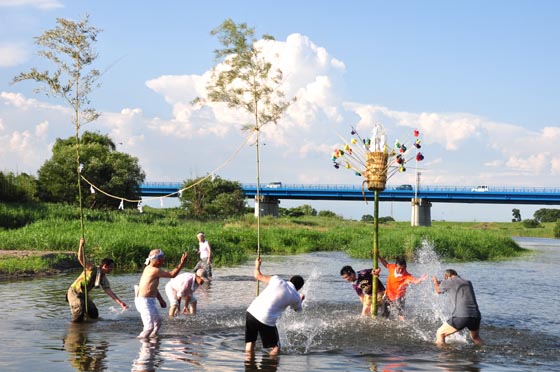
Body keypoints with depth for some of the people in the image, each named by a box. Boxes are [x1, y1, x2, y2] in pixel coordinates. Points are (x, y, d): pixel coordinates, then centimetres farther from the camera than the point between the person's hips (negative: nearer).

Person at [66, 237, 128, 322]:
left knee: (94, 315, 10)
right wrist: (81, 246, -39)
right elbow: (81, 259, -25)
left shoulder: (104, 280, 1)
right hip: (74, 293, -7)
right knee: (78, 318, -18)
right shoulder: (92, 269, -16)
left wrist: (120, 302, -17)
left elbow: (109, 292, -5)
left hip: (85, 295, 8)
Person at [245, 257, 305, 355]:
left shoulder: (278, 281, 6)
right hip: (267, 320, -3)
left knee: (250, 344, 15)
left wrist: (257, 266, 33)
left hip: (251, 312, 3)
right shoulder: (296, 297, 6)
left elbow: (258, 276, 12)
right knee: (276, 348, 13)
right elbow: (297, 309, 28)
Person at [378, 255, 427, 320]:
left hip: (398, 298, -5)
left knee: (401, 315, -21)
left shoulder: (407, 276, -26)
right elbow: (386, 264, 8)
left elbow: (415, 281, -44)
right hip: (388, 296, 5)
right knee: (385, 316, 21)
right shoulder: (392, 268, -14)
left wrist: (420, 280, -64)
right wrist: (379, 256, 5)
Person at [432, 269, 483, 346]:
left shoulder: (448, 282, 8)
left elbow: (438, 291, 29)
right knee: (475, 337, 33)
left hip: (461, 316, -5)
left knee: (440, 334, 12)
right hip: (476, 316, 5)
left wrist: (435, 282, 51)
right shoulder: (468, 283, 22)